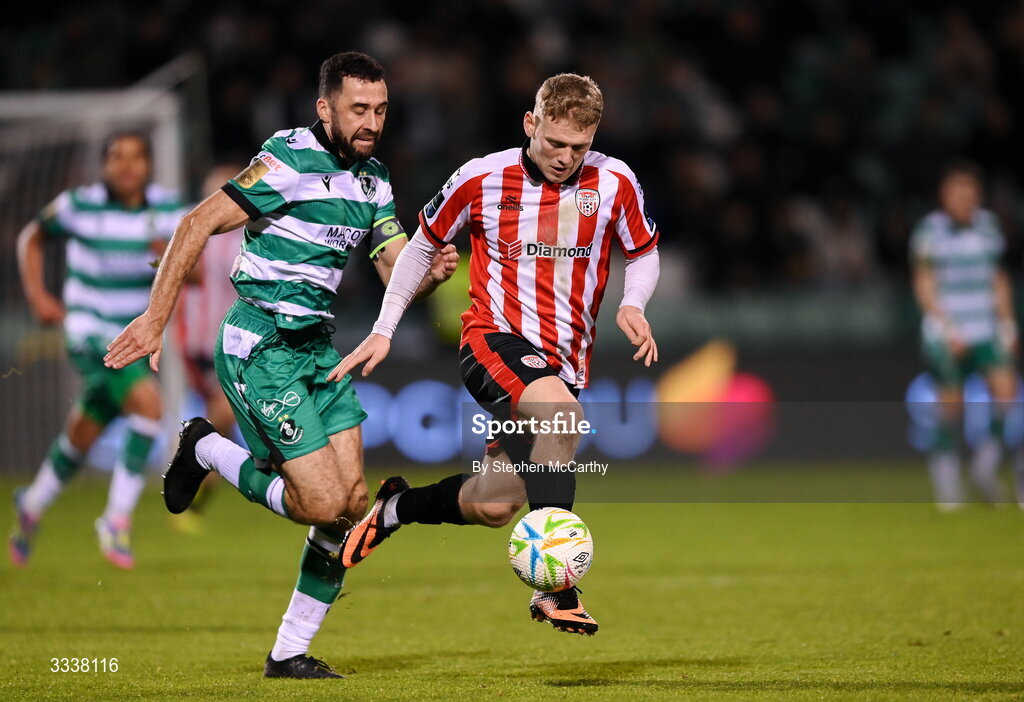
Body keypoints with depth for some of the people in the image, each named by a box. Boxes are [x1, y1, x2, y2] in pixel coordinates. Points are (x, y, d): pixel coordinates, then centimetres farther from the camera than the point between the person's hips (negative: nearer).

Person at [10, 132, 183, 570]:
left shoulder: (167, 209, -1)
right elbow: (31, 238, 8)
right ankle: (118, 519, -18)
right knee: (148, 402, -28)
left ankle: (33, 505, 44)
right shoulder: (79, 206, -9)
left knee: (82, 437, 17)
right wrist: (36, 295, -3)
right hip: (90, 332, -5)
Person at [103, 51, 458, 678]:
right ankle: (207, 450, 11)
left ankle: (290, 652, 12)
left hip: (317, 344, 8)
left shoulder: (374, 178, 11)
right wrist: (156, 318, -19)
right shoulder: (292, 160, -15)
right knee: (326, 505, -14)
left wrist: (434, 273, -13)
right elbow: (199, 224, -16)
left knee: (353, 501, 1)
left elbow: (400, 276, 11)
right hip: (261, 348, -8)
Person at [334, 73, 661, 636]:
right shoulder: (483, 179, -5)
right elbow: (423, 244, 10)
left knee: (493, 507, -2)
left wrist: (632, 305, -7)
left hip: (565, 360, 4)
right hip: (495, 338, -4)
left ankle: (398, 507, 31)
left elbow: (643, 254, 14)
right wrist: (383, 330, 7)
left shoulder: (614, 183, -1)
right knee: (560, 414, -36)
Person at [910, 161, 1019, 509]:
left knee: (1005, 387, -16)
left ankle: (986, 466, -2)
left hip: (986, 331, 4)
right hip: (946, 333, -4)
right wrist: (947, 328, -14)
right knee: (950, 406, -2)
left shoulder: (987, 226, 9)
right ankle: (946, 480, 13)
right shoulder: (930, 231, -5)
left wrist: (1007, 324, 12)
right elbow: (924, 285, -6)